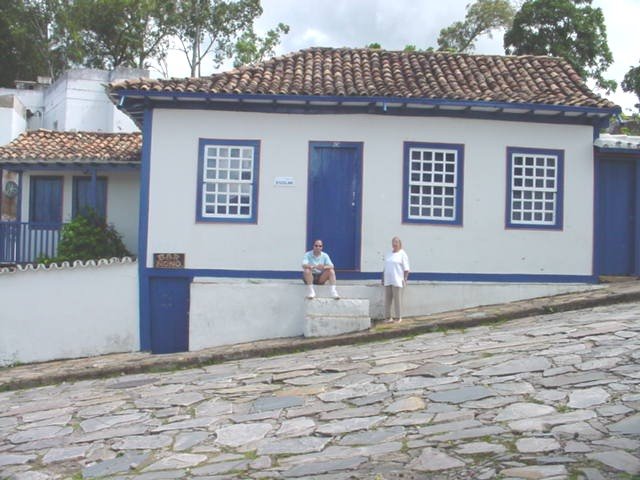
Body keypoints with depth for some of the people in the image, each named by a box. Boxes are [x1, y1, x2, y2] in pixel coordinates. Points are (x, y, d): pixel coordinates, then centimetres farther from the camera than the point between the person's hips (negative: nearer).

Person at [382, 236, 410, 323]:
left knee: (397, 299, -5)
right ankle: (387, 317, 7)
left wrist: (405, 279, -14)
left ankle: (398, 318, 2)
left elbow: (406, 269, -6)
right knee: (387, 299, 2)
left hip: (397, 281, -5)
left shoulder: (402, 254, -2)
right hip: (388, 280, 5)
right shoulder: (388, 254, 15)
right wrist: (383, 278, 12)